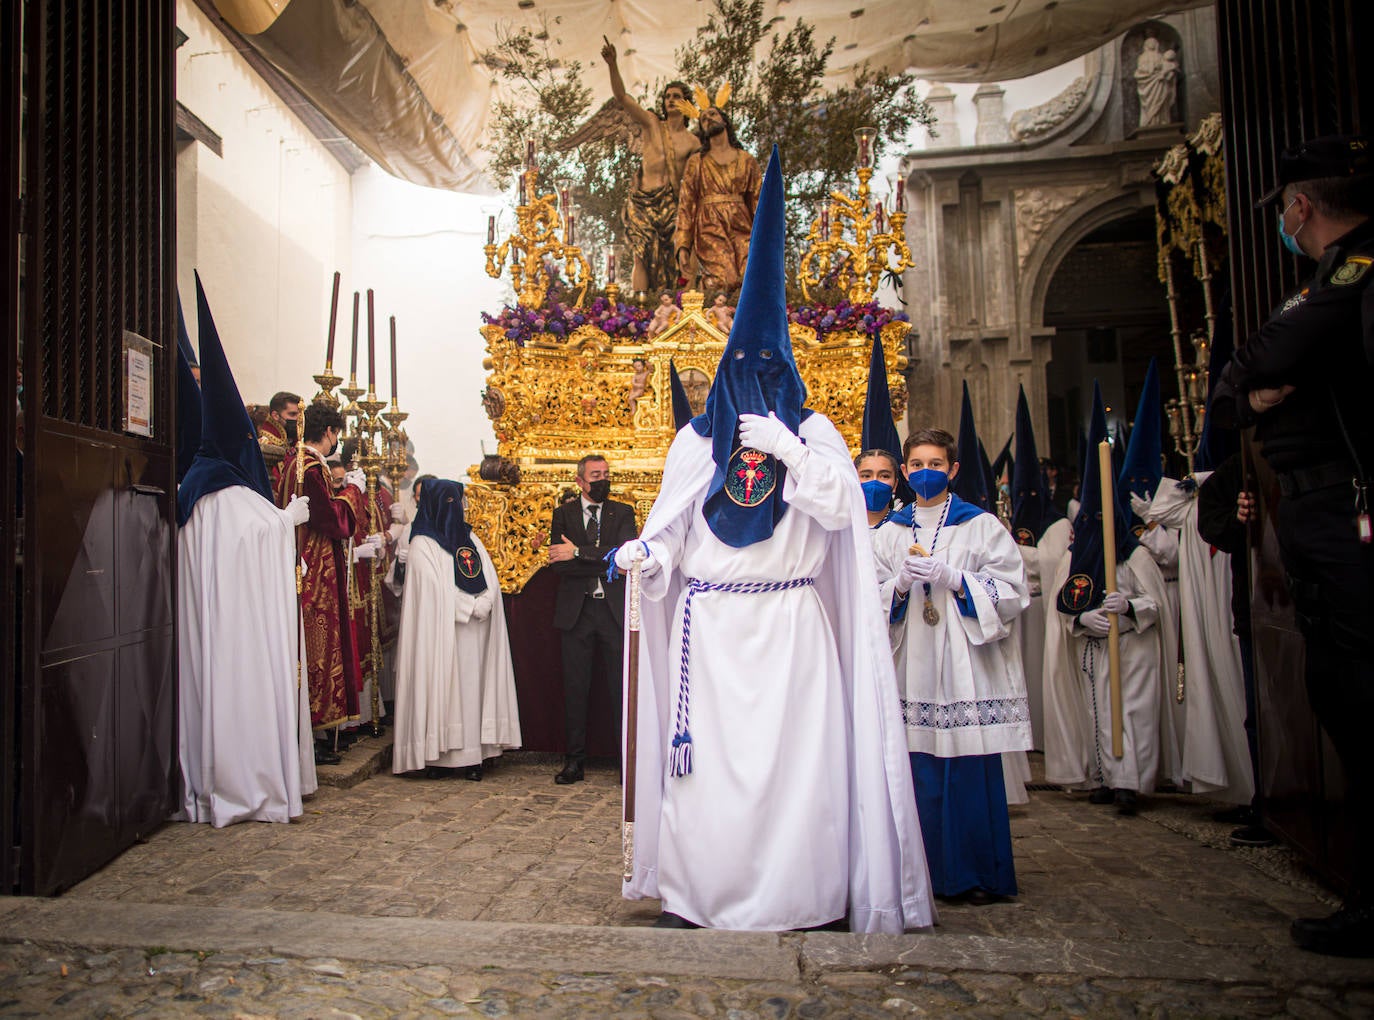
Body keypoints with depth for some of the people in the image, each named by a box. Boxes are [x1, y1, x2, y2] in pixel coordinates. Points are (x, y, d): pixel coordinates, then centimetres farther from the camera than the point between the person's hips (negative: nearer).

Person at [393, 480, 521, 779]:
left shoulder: (469, 538, 16)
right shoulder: (423, 544, -1)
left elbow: (490, 578, 7)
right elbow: (435, 588, -11)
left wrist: (483, 604, -11)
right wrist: (469, 608, -11)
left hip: (477, 629, 5)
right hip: (445, 631, -5)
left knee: (473, 684, 2)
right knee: (448, 686, -6)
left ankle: (472, 753, 3)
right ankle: (449, 754, -2)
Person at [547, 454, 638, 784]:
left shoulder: (623, 513, 9)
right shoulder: (563, 513, 9)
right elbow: (559, 565, -3)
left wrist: (578, 553, -13)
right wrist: (604, 564, -11)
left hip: (615, 610, -1)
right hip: (577, 611, 1)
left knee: (622, 688, 0)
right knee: (575, 689, 5)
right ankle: (574, 762, 14)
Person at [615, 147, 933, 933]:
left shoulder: (814, 432, 7)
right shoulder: (697, 440, 10)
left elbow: (841, 508, -6)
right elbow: (672, 525, 7)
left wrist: (788, 450, -15)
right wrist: (645, 556, -13)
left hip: (790, 626, -1)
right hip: (710, 626, 1)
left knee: (794, 755, -1)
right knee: (705, 756, 0)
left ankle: (799, 896, 11)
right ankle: (694, 894, 12)